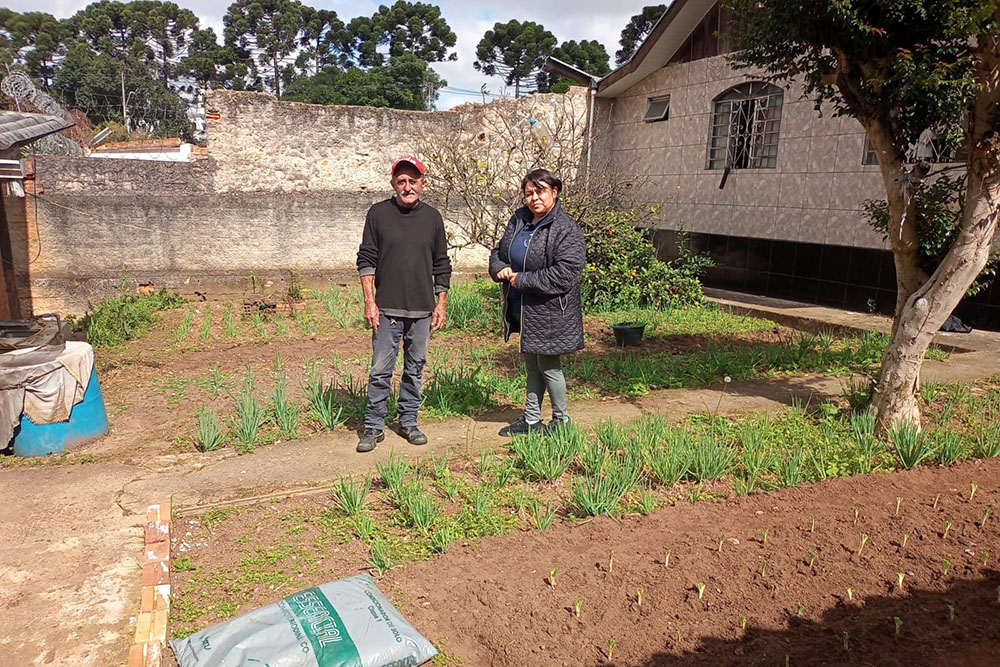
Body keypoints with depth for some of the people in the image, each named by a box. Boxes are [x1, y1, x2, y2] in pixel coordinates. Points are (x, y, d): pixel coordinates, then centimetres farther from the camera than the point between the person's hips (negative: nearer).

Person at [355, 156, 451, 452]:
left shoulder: (432, 217, 6)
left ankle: (408, 422, 24)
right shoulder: (379, 213, 0)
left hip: (422, 310, 2)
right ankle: (373, 427, 12)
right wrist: (369, 302, -7)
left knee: (415, 369, 11)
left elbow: (441, 265, 11)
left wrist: (441, 304, 6)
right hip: (387, 309, -2)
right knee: (381, 371, 0)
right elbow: (366, 260, 0)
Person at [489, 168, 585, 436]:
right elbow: (499, 251, 17)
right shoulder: (519, 219, 6)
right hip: (523, 310, 7)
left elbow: (563, 275, -24)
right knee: (532, 365, 18)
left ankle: (561, 420, 25)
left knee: (548, 366, 5)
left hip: (549, 312, -7)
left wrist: (521, 280, -20)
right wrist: (500, 269, -7)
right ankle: (531, 419, 32)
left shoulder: (566, 230, -16)